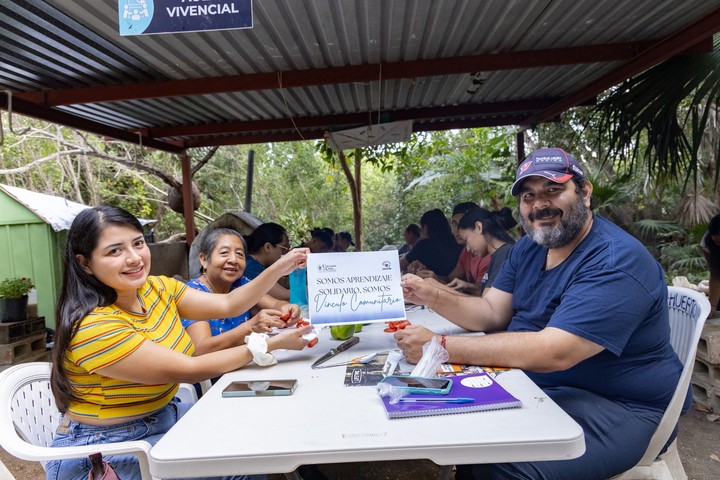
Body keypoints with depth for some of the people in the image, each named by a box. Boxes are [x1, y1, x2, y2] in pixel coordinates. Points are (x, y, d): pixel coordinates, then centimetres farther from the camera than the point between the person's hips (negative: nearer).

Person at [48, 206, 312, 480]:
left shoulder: (158, 288, -4)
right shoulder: (93, 326, -28)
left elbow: (228, 305, -4)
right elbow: (189, 370, -28)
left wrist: (280, 268, -14)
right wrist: (271, 344, -24)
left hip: (164, 414, 7)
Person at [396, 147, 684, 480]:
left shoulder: (616, 262, -22)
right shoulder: (528, 248, 7)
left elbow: (553, 352, -31)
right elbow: (492, 312, 4)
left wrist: (441, 346, -32)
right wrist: (432, 297, -13)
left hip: (613, 406, -7)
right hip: (535, 386, 8)